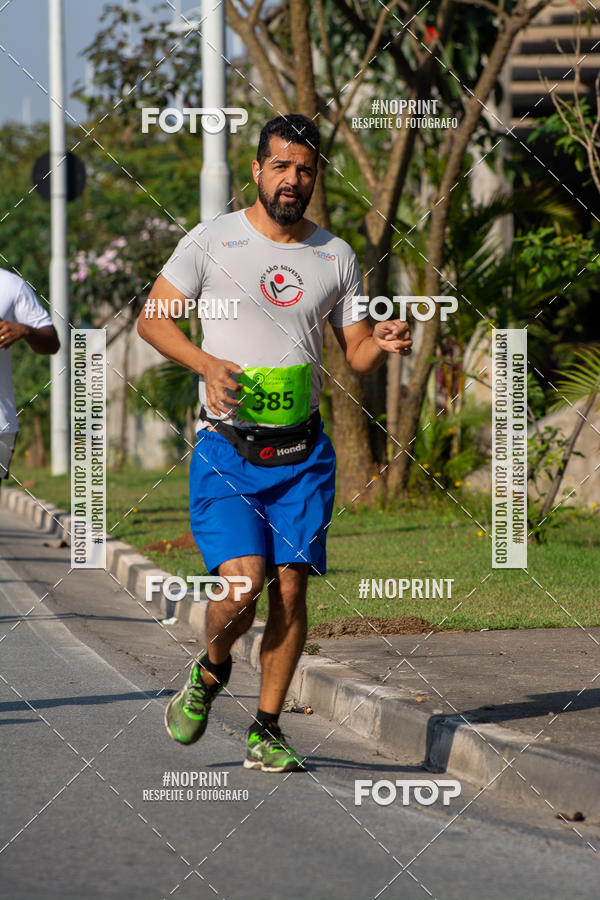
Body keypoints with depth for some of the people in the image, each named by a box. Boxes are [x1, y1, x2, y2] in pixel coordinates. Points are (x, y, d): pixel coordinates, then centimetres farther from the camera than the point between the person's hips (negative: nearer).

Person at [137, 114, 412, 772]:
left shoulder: (336, 257, 9)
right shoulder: (212, 241, -1)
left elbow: (354, 354, 14)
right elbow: (152, 318, 3)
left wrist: (380, 345, -10)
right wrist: (207, 363, -14)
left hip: (303, 456, 3)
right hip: (227, 451, -3)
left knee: (290, 590, -4)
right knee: (243, 585, -16)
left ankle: (266, 730, 10)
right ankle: (210, 670, 17)